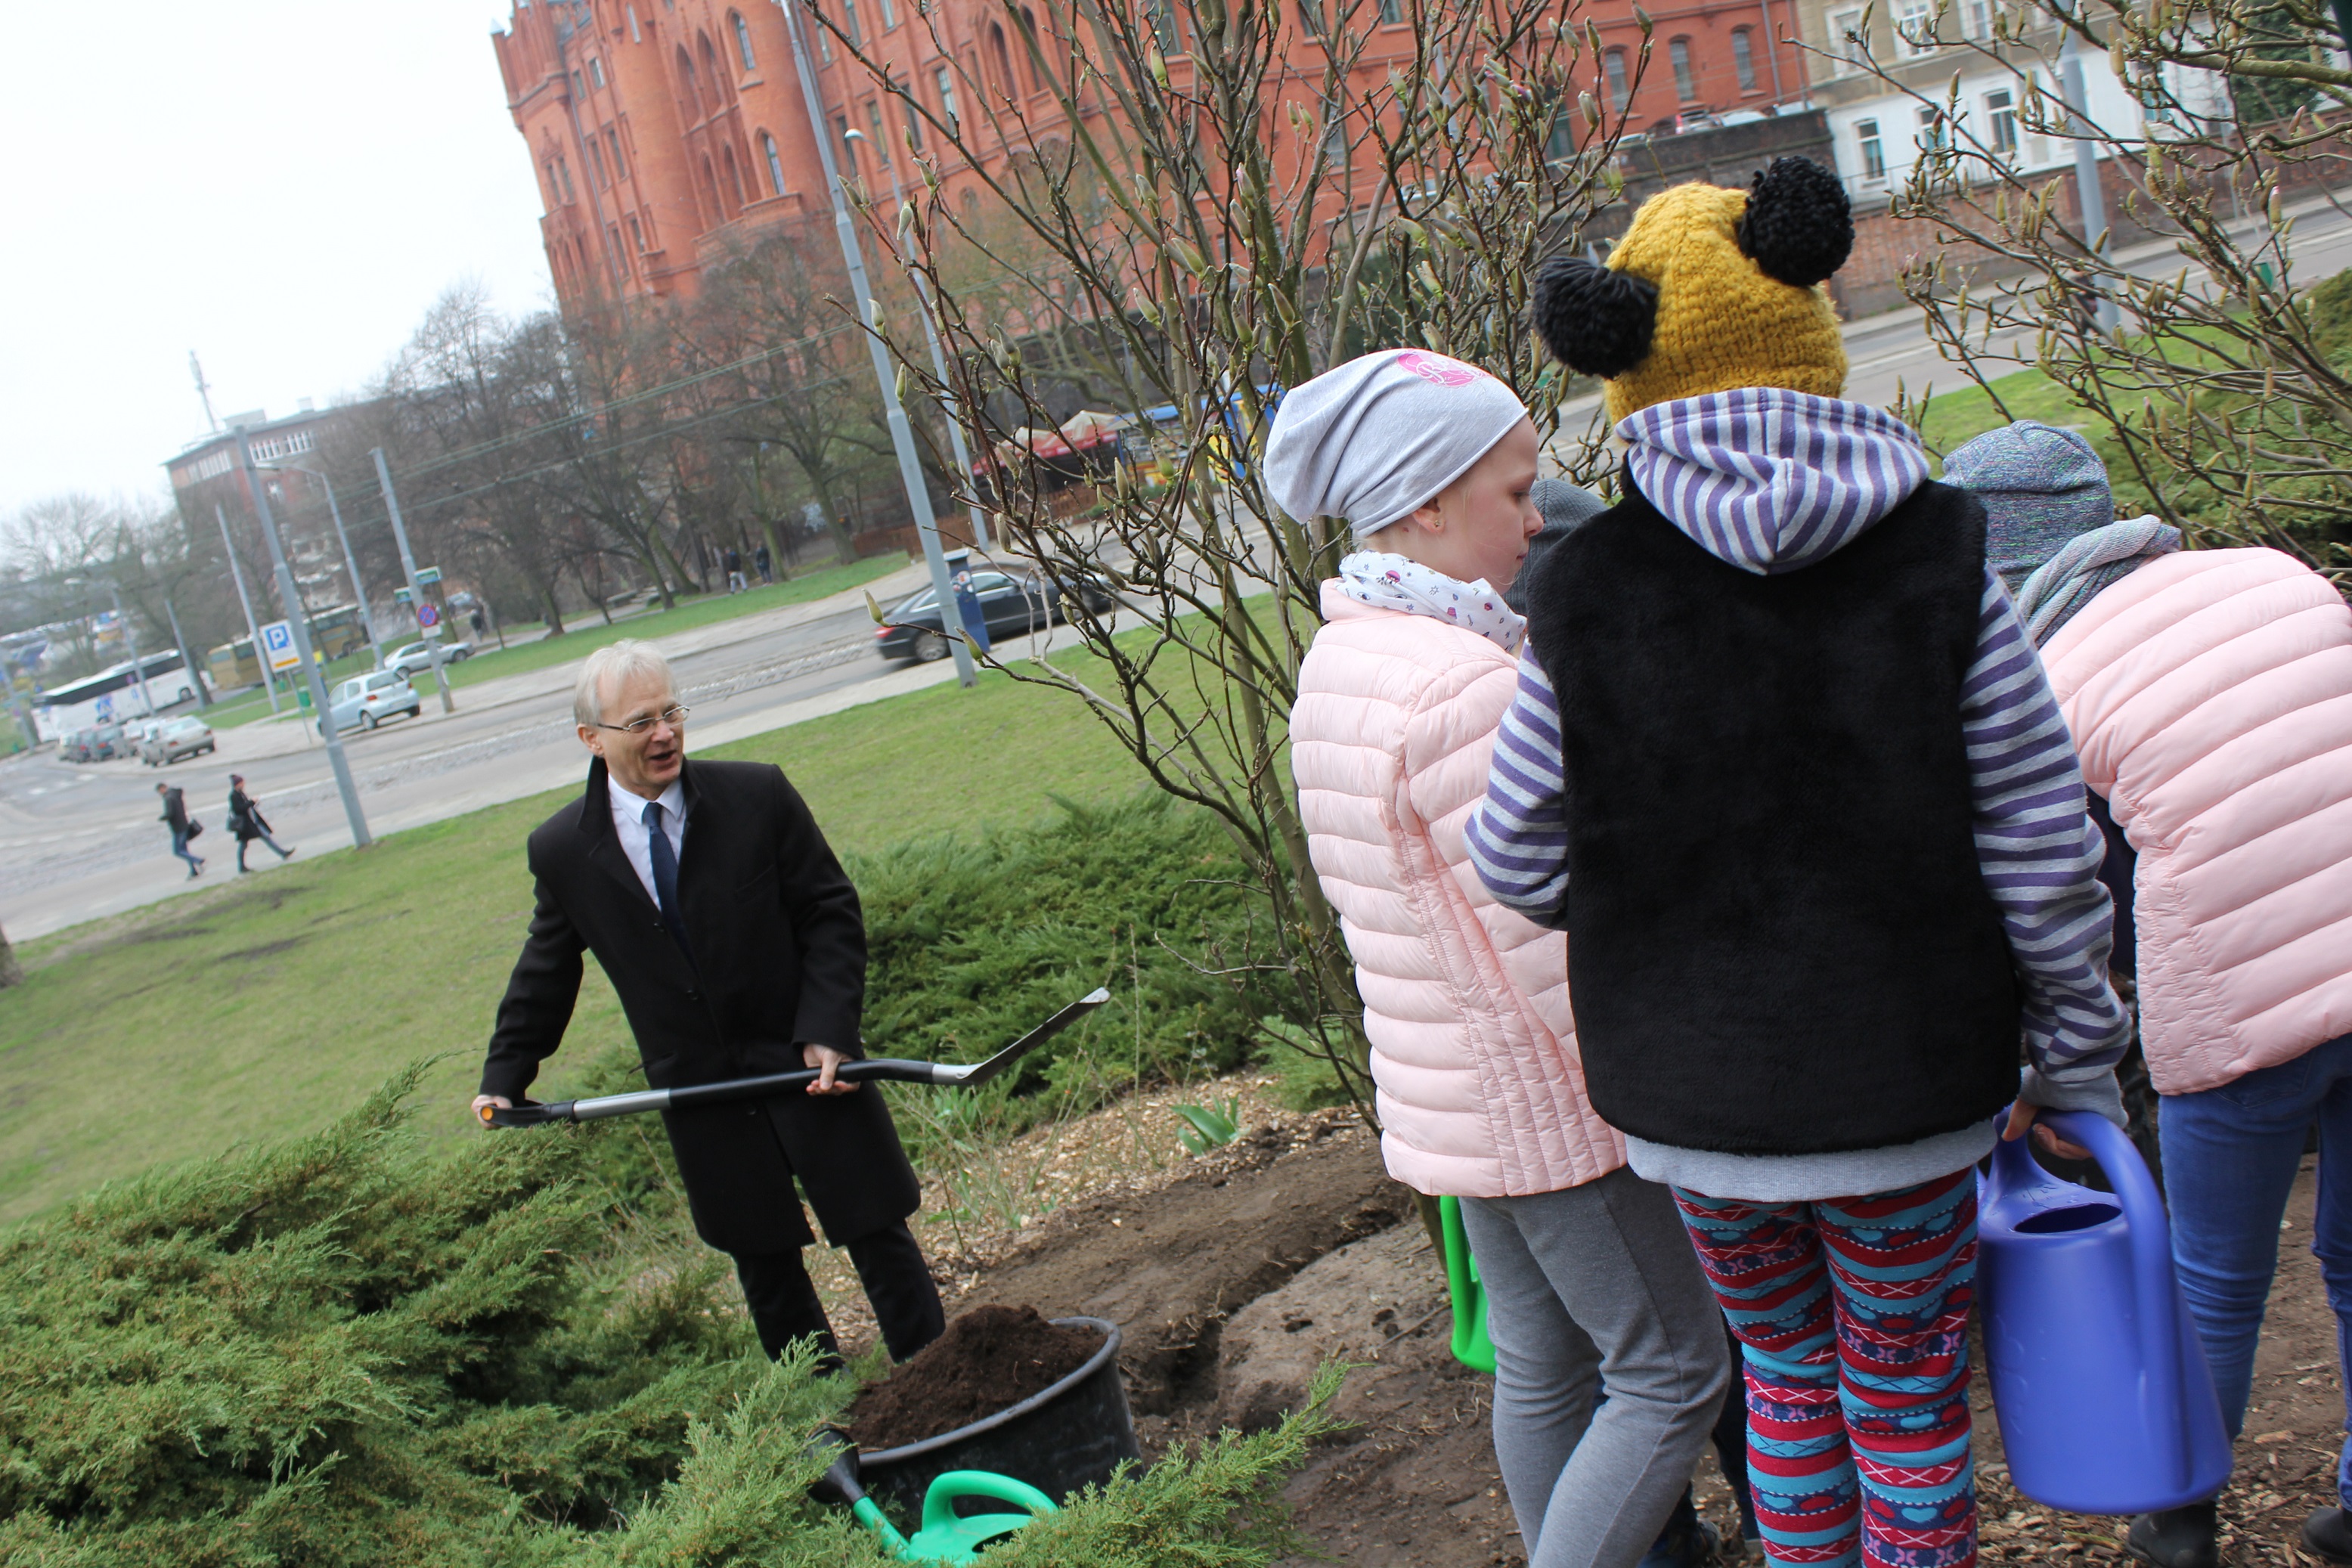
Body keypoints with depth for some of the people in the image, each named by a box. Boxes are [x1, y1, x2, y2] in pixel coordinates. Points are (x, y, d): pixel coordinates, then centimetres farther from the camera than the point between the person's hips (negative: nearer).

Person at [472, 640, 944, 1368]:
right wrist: (504, 1076, 11)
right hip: (698, 1087, 2)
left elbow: (832, 913, -6)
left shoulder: (758, 795, -11)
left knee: (876, 1232, 5)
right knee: (764, 1262, 13)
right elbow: (547, 968, 11)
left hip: (807, 1062, -2)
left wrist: (828, 1031, -15)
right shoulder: (562, 850, -5)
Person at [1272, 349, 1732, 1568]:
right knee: (1671, 1372, 5)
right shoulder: (1464, 683, -26)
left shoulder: (1338, 660, 4)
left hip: (1442, 1091, 9)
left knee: (1540, 1364, 20)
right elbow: (1552, 943, -24)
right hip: (1544, 1101, -9)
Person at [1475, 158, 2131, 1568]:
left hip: (1691, 1093, 1)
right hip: (1905, 1082, -1)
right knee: (1909, 1400, 18)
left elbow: (1520, 862, -4)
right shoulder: (1936, 554, -13)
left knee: (1786, 1370, 24)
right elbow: (2042, 844, -8)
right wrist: (2078, 1059, 6)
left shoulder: (1589, 593, -13)